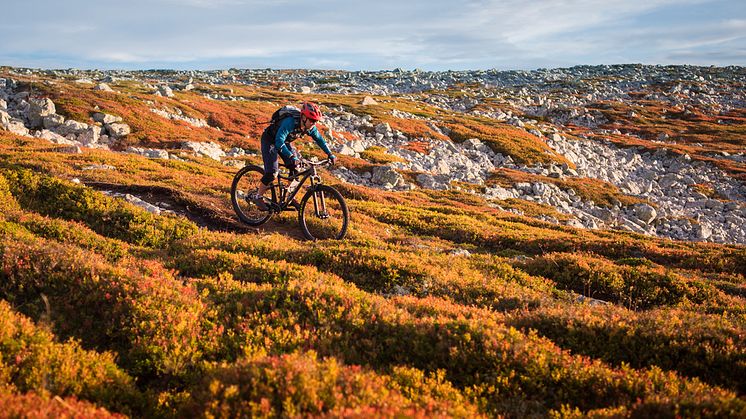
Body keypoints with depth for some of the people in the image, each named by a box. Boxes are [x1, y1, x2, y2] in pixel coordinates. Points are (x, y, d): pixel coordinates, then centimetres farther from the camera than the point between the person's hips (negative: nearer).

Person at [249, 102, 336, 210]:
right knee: (272, 172, -18)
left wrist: (330, 154, -7)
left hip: (284, 142, 7)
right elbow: (279, 142, -44)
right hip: (270, 140, -7)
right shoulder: (290, 122, -38)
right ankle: (257, 196, -1)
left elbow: (319, 139, 0)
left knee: (296, 168, -6)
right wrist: (291, 156, -55)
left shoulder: (310, 127, -17)